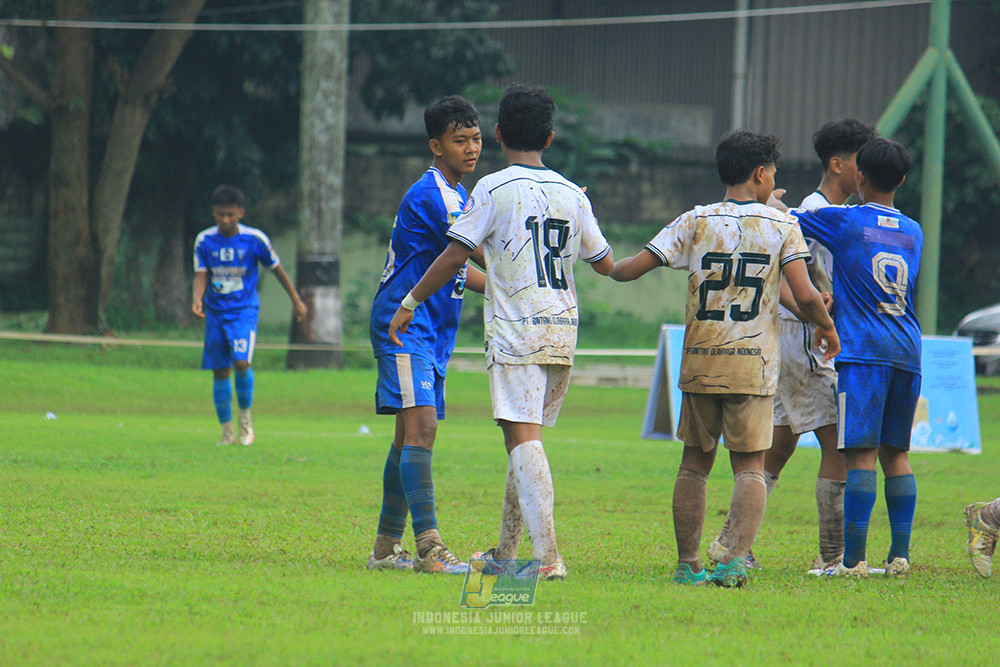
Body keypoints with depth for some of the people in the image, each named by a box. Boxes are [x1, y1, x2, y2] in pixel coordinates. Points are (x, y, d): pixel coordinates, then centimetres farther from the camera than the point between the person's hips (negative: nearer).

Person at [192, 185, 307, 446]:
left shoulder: (255, 239, -6)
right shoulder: (205, 241, -1)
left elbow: (276, 268, 6)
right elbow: (201, 275, -3)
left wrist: (296, 300, 13)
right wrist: (197, 298, -24)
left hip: (245, 310, -3)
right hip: (216, 312, 3)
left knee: (241, 362, -22)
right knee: (220, 371, 3)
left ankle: (246, 417, 0)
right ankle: (227, 431, 16)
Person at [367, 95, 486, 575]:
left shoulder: (455, 194, 17)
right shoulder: (431, 196, -16)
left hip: (432, 332, 10)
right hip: (404, 324, -10)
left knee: (411, 435, 10)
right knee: (420, 426, -19)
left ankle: (387, 548, 15)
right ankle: (429, 548, -28)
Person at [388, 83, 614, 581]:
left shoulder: (495, 189, -5)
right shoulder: (572, 194, 10)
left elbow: (455, 256, -9)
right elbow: (605, 264, 18)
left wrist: (409, 303, 0)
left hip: (517, 330, -6)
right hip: (563, 332, 6)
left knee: (523, 437, -12)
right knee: (526, 435, 16)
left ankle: (547, 554, -25)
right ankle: (506, 551, 22)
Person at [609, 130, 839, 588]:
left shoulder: (695, 222, 3)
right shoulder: (782, 226, -1)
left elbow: (629, 270, -1)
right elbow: (805, 296, -9)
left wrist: (610, 267, 22)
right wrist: (827, 327, 11)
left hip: (700, 362, 2)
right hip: (753, 364, -2)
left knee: (694, 464, 12)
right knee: (750, 467, 1)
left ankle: (688, 564, 12)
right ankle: (736, 558, -16)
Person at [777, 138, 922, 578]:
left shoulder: (843, 221, 0)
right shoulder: (913, 232, 15)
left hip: (862, 350, -5)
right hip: (908, 351, 5)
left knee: (862, 454, -9)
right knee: (896, 454, 10)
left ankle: (853, 559, -13)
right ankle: (900, 555, 7)